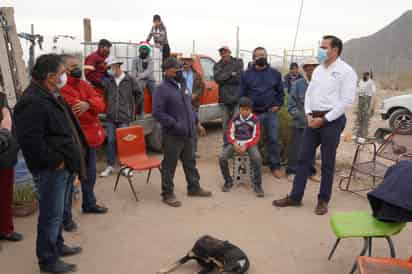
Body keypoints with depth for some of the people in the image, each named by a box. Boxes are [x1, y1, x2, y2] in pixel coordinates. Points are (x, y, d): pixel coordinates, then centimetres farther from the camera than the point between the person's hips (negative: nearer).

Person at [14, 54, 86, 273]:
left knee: (57, 211, 22)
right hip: (50, 170, -10)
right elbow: (29, 140, -27)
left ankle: (57, 246, 39)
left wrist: (70, 159, 14)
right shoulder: (32, 102, -20)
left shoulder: (51, 96, 14)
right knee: (51, 215, 2)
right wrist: (55, 162, -20)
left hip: (62, 166, 10)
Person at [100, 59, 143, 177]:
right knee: (110, 141, 6)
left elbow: (139, 93, 7)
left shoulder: (130, 80, -4)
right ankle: (110, 166, 16)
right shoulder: (108, 81, 6)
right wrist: (109, 107, 14)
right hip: (110, 117, 3)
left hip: (124, 117, -3)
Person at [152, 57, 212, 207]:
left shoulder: (182, 85, 12)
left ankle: (194, 188, 32)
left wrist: (196, 123, 16)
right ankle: (168, 194, 13)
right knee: (169, 165, 2)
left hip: (188, 133, 8)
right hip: (172, 135, -8)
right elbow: (157, 112, -19)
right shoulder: (162, 89, -13)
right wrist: (175, 124, -22)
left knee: (190, 162, 18)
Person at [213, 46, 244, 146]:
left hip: (237, 96, -2)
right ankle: (226, 144, 19)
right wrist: (231, 74, -11)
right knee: (226, 122, 9)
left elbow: (239, 77, -9)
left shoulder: (238, 62, 5)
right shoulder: (217, 65, 10)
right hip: (225, 97, 2)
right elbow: (217, 78, -8)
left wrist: (224, 78, -8)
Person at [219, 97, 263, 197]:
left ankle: (257, 184, -13)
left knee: (257, 158, -33)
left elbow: (256, 136, -5)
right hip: (236, 143, 3)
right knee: (222, 158, -20)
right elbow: (230, 133, 6)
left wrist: (246, 146, -18)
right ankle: (228, 181, 3)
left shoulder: (254, 119, -3)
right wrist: (234, 144, -13)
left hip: (250, 143, -2)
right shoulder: (235, 118, 4)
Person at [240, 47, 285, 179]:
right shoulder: (246, 74, 3)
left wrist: (278, 105, -2)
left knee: (273, 139, 4)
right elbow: (242, 94, 2)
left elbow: (280, 92, 11)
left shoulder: (275, 73, 7)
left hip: (271, 113, 1)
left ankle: (275, 166, 15)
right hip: (253, 113, -1)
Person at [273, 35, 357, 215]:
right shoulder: (318, 70, 14)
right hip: (313, 118, 6)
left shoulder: (346, 71, -7)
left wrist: (324, 119, -14)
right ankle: (295, 197, 15)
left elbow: (347, 101, -13)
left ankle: (323, 200, 18)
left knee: (327, 163, 4)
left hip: (332, 120, -6)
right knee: (303, 159, 7)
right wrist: (309, 115, -2)